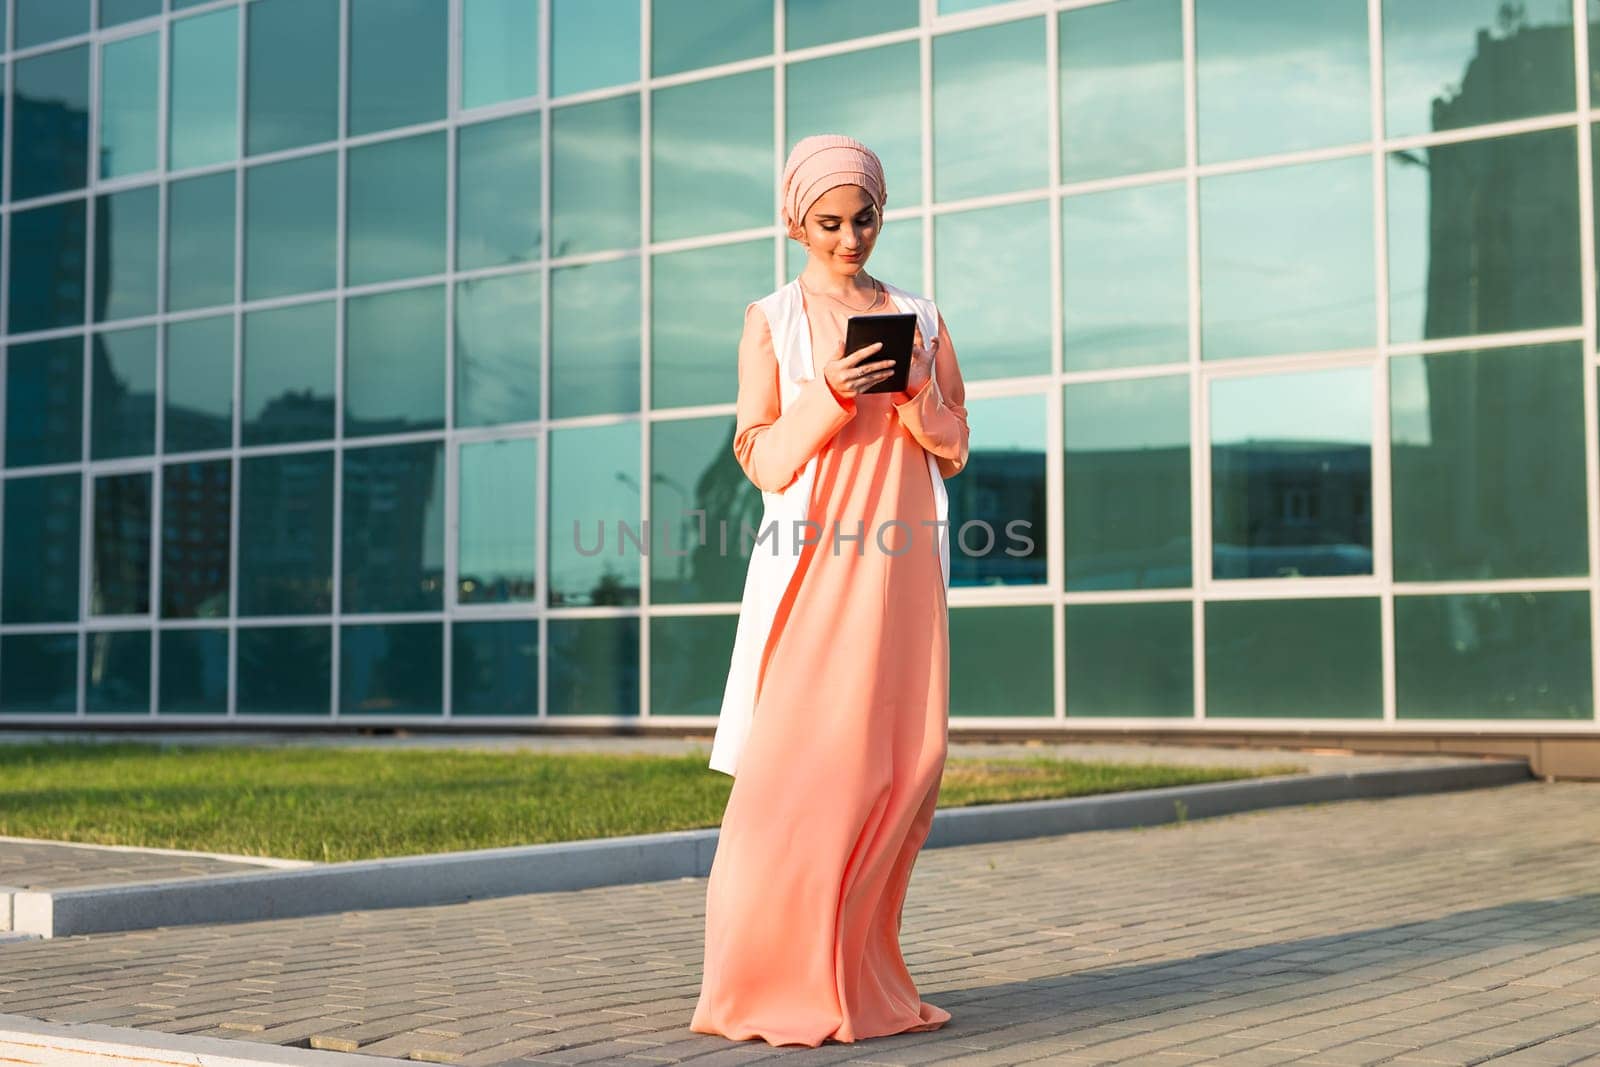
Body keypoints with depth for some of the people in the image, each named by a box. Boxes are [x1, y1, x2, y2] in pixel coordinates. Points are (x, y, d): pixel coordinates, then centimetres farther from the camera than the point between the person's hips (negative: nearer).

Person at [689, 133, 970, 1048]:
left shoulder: (920, 318, 14)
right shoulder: (772, 320, 5)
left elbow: (954, 452, 12)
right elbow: (763, 462, -1)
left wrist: (913, 395, -7)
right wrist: (830, 396, -16)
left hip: (900, 562, 4)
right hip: (815, 561, -3)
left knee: (908, 756, 0)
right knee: (806, 759, -9)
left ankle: (861, 975, 11)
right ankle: (775, 983, -2)